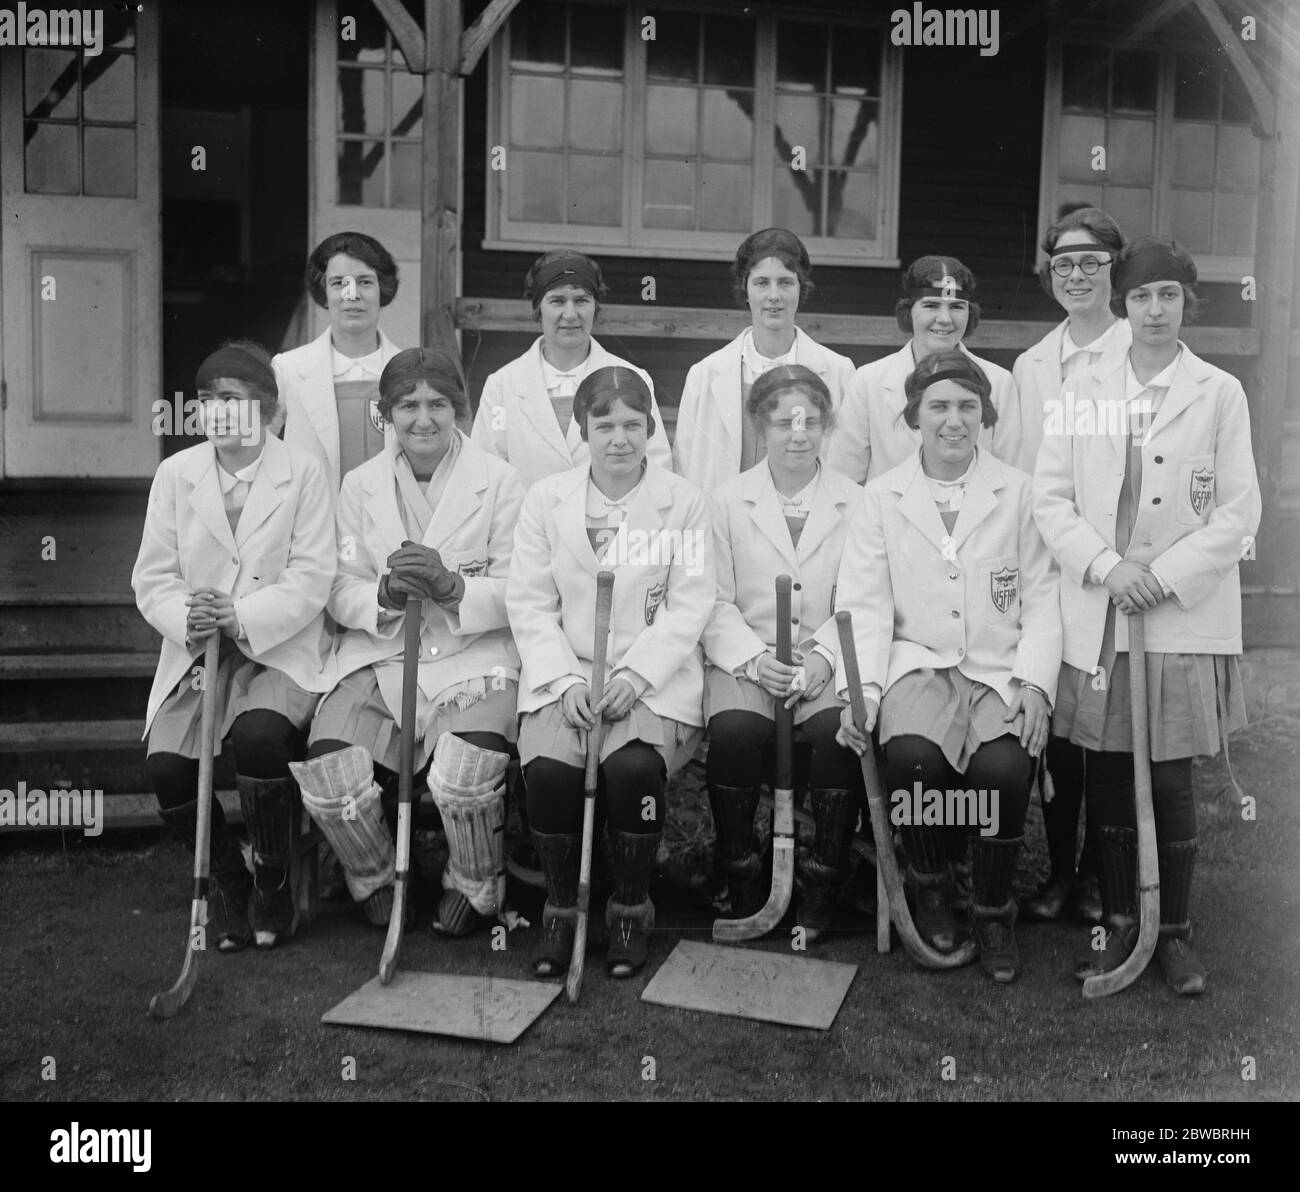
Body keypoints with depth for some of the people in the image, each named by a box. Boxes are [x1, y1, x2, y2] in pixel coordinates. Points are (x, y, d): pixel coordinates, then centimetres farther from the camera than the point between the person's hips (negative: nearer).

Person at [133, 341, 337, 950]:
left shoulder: (304, 472, -1)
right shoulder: (175, 472, 7)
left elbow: (311, 578, -8)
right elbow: (152, 576, 5)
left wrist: (243, 618, -22)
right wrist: (185, 617, -17)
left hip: (280, 649, -3)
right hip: (196, 650, 3)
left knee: (258, 735, -31)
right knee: (167, 764, -20)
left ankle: (273, 887, -5)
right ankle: (229, 886, 8)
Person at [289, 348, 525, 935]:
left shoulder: (499, 481, 1)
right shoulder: (360, 485, 10)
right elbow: (341, 593, 5)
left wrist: (451, 586, -21)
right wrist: (385, 594, -17)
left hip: (473, 660, -3)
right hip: (378, 658, 3)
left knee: (465, 776, -29)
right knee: (326, 771, -20)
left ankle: (475, 888, 5)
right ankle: (375, 881, 13)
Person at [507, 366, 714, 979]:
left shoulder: (684, 502, 7)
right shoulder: (545, 499, 10)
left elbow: (689, 606, 0)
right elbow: (529, 602, 5)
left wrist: (634, 676, -14)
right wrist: (566, 680, -10)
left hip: (653, 677, -1)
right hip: (563, 675, 1)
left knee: (633, 765, -30)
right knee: (548, 768, -28)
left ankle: (631, 907, -3)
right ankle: (560, 907, -1)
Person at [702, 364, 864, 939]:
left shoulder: (855, 503, 9)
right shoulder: (726, 500, 8)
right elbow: (716, 602, 3)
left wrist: (823, 656, -13)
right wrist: (754, 658, -13)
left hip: (828, 660, 0)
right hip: (745, 658, 0)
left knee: (839, 729, -30)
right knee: (734, 731, -30)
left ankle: (824, 881, -8)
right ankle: (740, 875, -6)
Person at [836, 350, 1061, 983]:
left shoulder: (1018, 491, 8)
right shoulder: (882, 496, 8)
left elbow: (1041, 598, 6)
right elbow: (865, 604, 2)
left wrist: (1034, 682, -8)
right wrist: (860, 687, -13)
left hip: (1002, 668, 0)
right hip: (918, 663, 0)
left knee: (1003, 766, -28)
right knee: (912, 754, -31)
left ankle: (993, 912, 1)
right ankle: (931, 888, 2)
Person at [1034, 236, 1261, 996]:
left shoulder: (1220, 393, 3)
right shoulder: (1086, 389, 8)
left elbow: (1239, 513, -1)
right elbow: (1050, 496, 4)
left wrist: (1162, 577, -10)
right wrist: (1105, 565, -10)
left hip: (1184, 618, -2)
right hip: (1097, 616, 2)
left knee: (1171, 780, 0)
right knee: (1108, 777, 7)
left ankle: (1176, 932, 18)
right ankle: (1119, 923, 22)